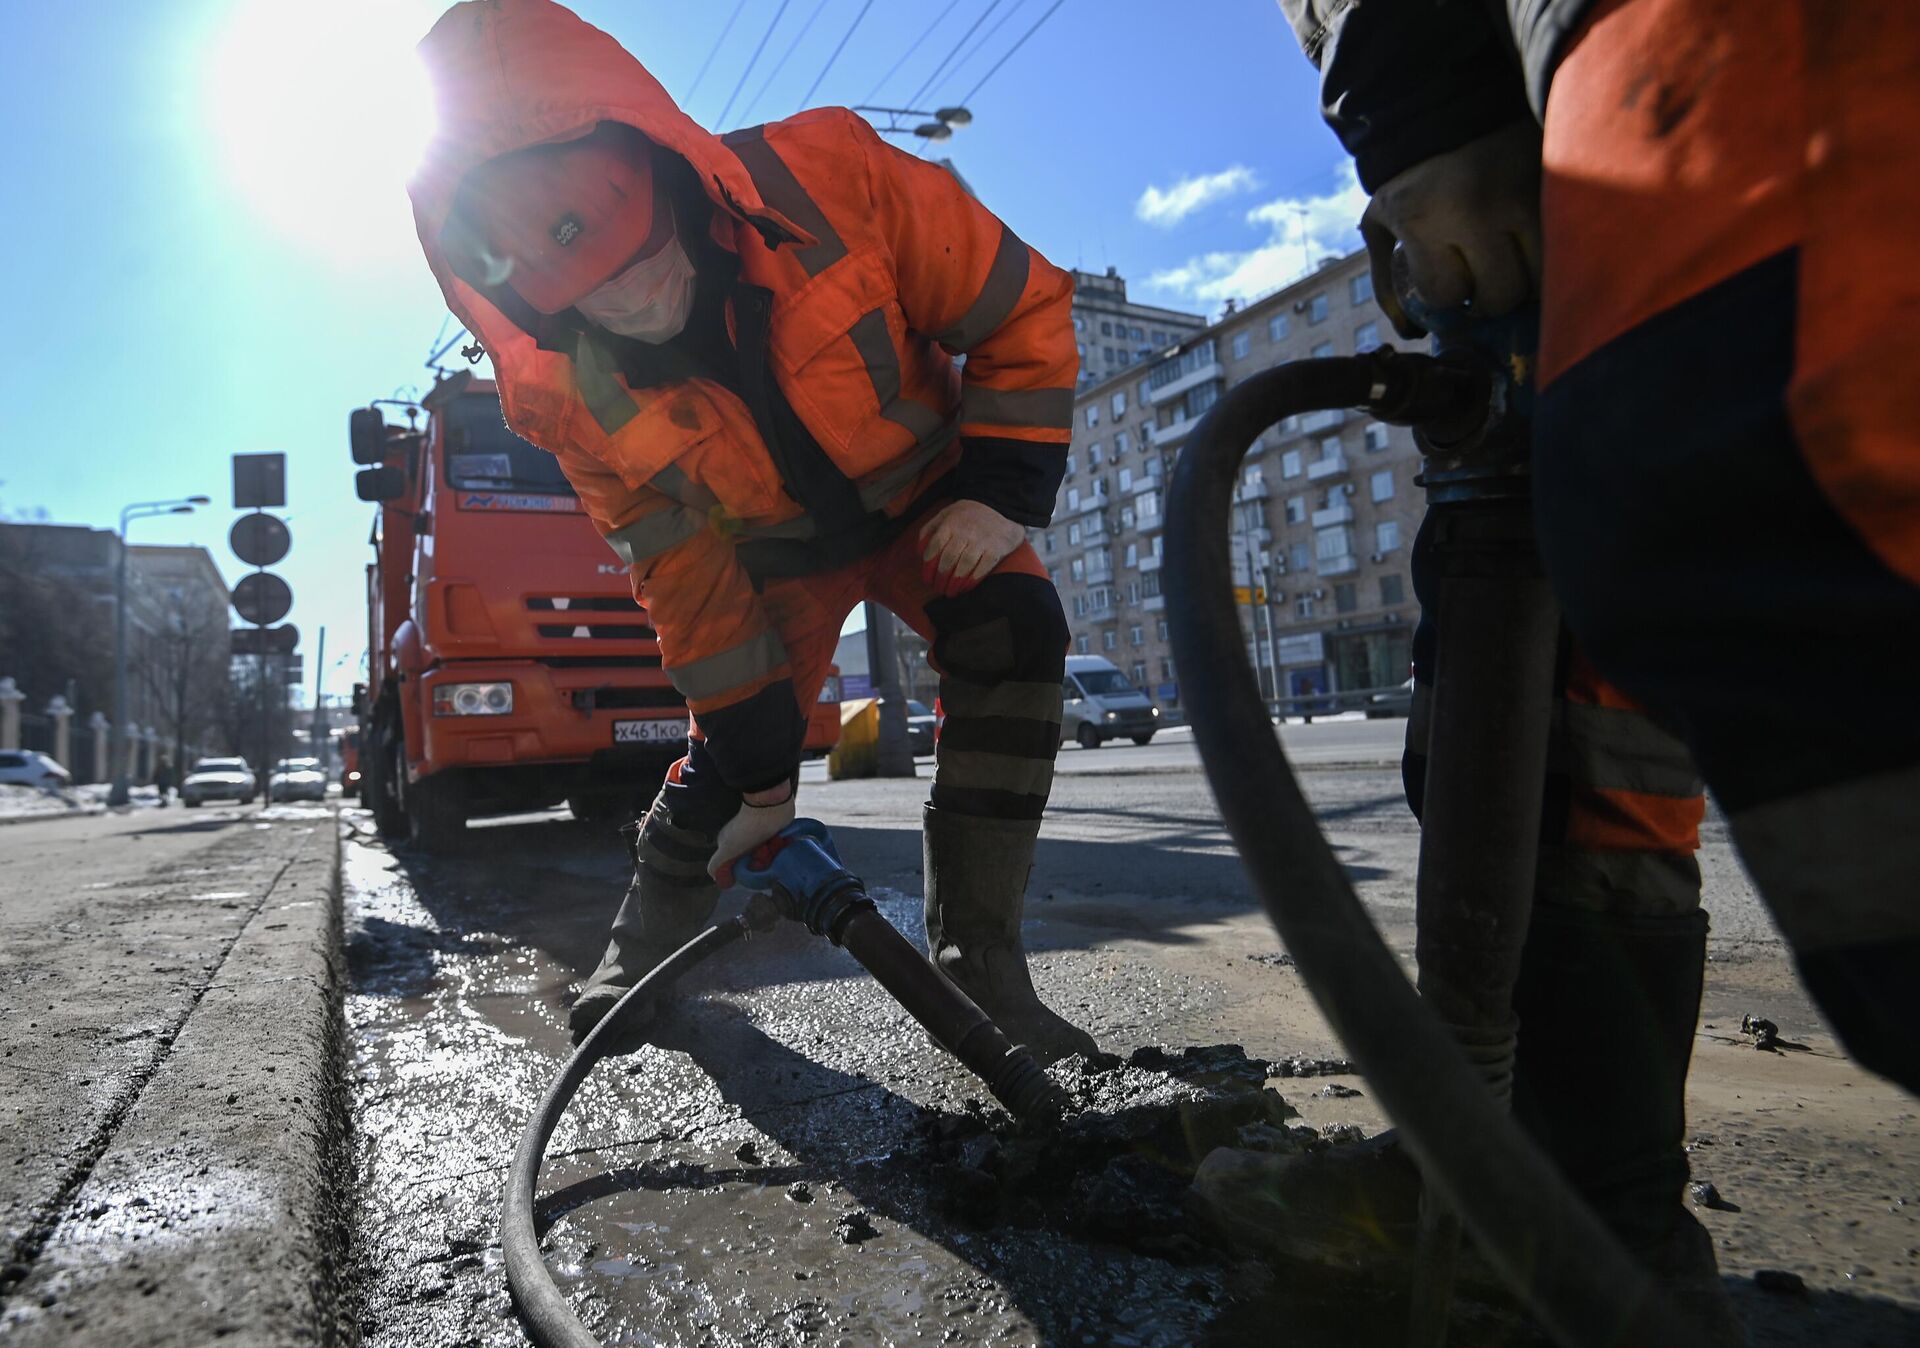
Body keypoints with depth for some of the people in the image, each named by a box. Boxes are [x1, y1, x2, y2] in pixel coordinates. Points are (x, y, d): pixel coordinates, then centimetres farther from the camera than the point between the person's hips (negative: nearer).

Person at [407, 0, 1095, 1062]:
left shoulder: (827, 178, -31)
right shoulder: (565, 390, -23)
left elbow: (1021, 310, -19)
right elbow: (681, 571, -15)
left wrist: (1005, 487, -25)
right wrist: (759, 760, -13)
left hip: (922, 486, 0)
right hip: (772, 544, 1)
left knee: (1014, 635, -24)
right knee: (727, 740, -5)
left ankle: (977, 962, -16)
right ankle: (643, 956, 22)